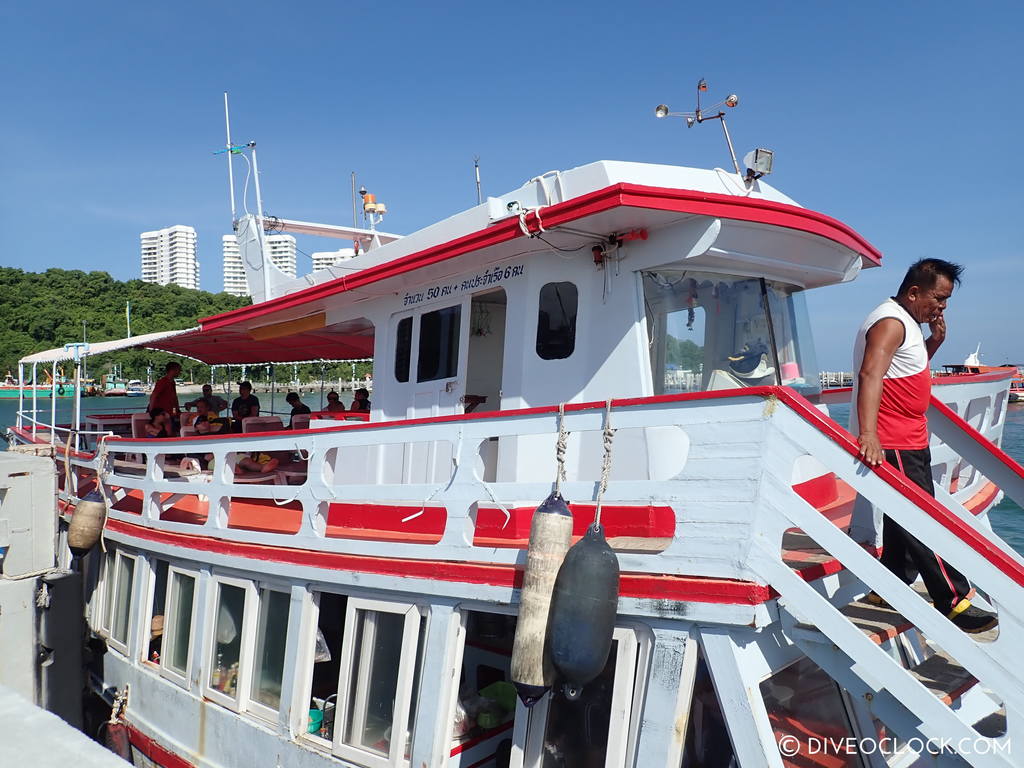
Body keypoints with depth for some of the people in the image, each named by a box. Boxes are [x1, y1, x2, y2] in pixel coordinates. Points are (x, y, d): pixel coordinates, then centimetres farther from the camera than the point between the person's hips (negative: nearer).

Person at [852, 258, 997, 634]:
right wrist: (868, 434, -46)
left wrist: (934, 341, 7)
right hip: (891, 445, -11)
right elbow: (870, 374, -33)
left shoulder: (906, 323, 16)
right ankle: (953, 602, 1)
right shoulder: (890, 323, -18)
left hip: (909, 442, 11)